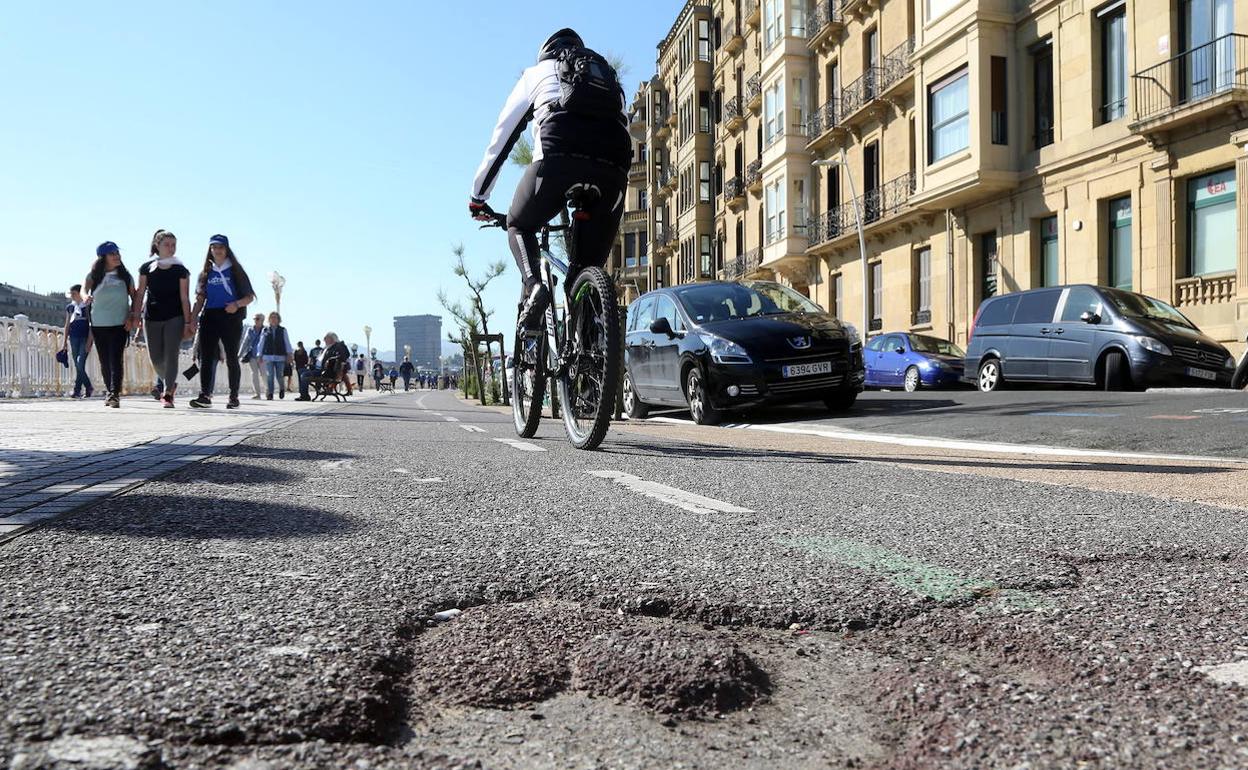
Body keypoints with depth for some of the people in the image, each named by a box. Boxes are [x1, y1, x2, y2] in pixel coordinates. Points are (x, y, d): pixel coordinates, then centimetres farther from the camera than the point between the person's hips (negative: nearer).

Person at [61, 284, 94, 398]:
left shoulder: (88, 306, -2)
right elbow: (67, 325, 16)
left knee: (80, 364, -15)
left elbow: (91, 324, -5)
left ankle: (77, 390, -7)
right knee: (77, 366, 4)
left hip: (85, 338, -5)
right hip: (73, 337, 5)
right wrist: (65, 342, 12)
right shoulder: (69, 307, 12)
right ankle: (88, 388, 12)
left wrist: (89, 341, -13)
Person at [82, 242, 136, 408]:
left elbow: (134, 298, 8)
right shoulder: (94, 276, 4)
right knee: (104, 361, 10)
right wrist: (86, 297, -34)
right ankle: (109, 391, 25)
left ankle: (114, 394, -17)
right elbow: (84, 289, -10)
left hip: (120, 324, -2)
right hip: (98, 325, 2)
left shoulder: (125, 276, 4)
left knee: (116, 359, -13)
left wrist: (132, 316, -5)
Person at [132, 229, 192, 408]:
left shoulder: (180, 270, 1)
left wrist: (187, 322, -6)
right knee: (155, 358, 5)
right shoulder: (146, 268, 6)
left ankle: (167, 394, -5)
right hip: (151, 318, 2)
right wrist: (136, 314, 0)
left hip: (175, 318, -2)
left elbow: (184, 298, -1)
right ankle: (170, 383, 30)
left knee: (171, 355, -8)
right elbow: (140, 293, 8)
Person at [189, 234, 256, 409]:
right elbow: (200, 299, 16)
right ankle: (205, 395, -13)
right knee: (206, 357, -7)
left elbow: (250, 297, 4)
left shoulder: (235, 271, 7)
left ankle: (233, 397, 7)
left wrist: (237, 304, -15)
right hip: (209, 318, 3)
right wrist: (193, 319, 4)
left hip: (231, 318, -3)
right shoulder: (206, 273, 17)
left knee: (231, 358, 1)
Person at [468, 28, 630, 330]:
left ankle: (533, 285, -6)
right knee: (591, 264, 13)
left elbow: (500, 140, 28)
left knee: (519, 226, 22)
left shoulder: (537, 73, 29)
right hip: (613, 167, 3)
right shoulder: (610, 76, 39)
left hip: (557, 157, -2)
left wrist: (478, 197, 35)